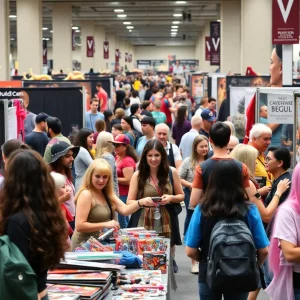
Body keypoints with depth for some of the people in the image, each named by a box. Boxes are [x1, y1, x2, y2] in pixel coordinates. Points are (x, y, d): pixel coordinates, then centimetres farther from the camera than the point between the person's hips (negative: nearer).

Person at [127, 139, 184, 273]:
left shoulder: (172, 172, 2)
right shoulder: (138, 175, -1)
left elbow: (181, 196, 12)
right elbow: (129, 202, 0)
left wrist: (171, 198, -10)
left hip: (166, 223, 1)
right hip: (144, 224, -1)